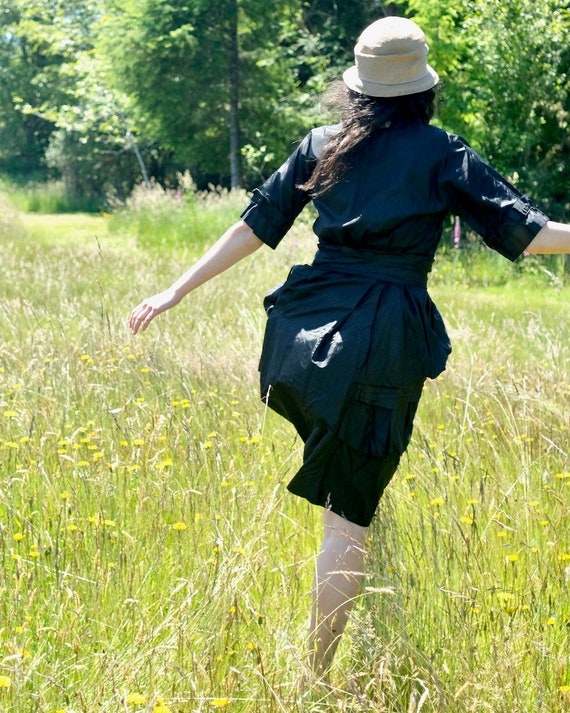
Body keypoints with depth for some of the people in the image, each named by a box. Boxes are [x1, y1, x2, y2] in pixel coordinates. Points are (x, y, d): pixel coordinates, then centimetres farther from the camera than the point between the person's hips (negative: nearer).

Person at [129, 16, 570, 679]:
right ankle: (316, 674, 6)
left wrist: (177, 291, 13)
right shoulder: (441, 154, 1)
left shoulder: (322, 146, 11)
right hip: (386, 340, -4)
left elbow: (256, 225, 9)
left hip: (309, 326, 4)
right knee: (348, 514, 2)